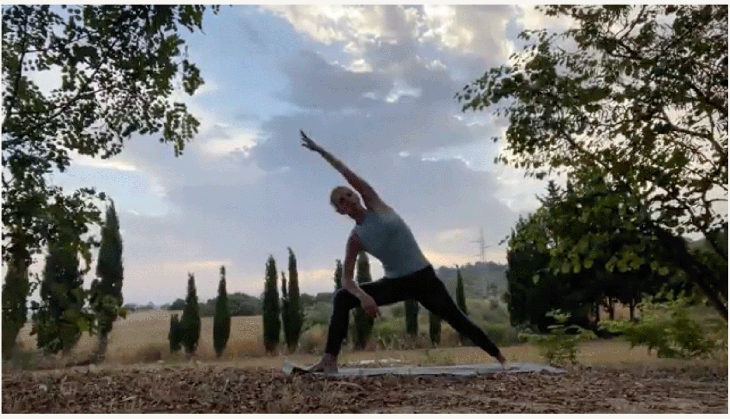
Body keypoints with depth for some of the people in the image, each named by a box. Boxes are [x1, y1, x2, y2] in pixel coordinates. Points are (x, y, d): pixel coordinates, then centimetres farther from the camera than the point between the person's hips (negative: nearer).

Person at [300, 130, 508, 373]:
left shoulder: (376, 205, -4)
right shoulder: (355, 239, -3)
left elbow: (349, 175, -10)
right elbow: (346, 279, -9)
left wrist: (320, 150, -9)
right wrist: (363, 296, -30)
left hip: (423, 278, -1)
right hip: (396, 283, 1)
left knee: (457, 320, 2)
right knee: (342, 298, -15)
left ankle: (499, 357, 19)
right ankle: (330, 360, -17)